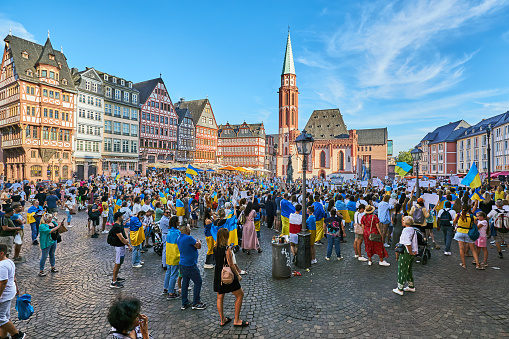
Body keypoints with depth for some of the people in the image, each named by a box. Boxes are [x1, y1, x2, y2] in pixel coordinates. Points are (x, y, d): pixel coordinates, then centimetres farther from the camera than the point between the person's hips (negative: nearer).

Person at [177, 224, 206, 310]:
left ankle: (184, 303, 24)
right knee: (198, 282, 5)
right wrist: (199, 242, 10)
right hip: (190, 265, -9)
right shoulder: (189, 238, -22)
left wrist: (196, 243, 17)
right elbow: (199, 246, -11)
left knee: (185, 283, 16)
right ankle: (196, 303, 12)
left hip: (182, 264, 9)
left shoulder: (179, 239, 7)